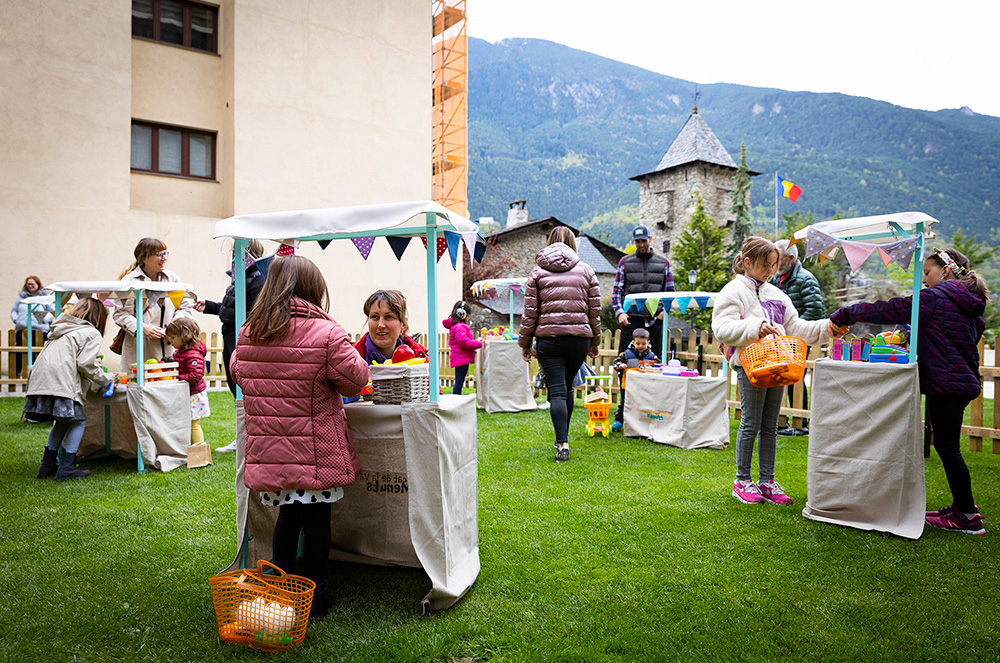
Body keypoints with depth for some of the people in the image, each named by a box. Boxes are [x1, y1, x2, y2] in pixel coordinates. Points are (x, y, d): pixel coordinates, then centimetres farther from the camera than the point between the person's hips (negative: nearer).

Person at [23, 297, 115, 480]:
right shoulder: (92, 333, 4)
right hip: (61, 385, -8)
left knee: (62, 421, 20)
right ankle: (66, 468, -1)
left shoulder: (61, 330, 30)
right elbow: (85, 363, -7)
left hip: (40, 381, 8)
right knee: (78, 421, 3)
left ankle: (47, 466, 21)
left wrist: (95, 366, 35)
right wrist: (105, 381, 6)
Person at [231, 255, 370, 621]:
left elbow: (238, 373, 17)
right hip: (314, 450, -5)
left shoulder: (248, 332, 4)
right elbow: (355, 379, -10)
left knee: (288, 513, 19)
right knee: (316, 518, 8)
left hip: (268, 448, 5)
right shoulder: (326, 333, -13)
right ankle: (313, 599, 19)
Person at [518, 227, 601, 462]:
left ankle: (563, 444, -9)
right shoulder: (586, 270, 7)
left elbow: (530, 311, 0)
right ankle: (562, 438, 29)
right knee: (568, 387, 17)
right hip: (580, 337, 2)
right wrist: (595, 342, 16)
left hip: (548, 338, -2)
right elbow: (595, 310, 7)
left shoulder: (538, 271, 3)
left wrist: (525, 342, 8)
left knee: (557, 391, -1)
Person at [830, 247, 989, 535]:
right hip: (963, 379, 10)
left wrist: (846, 314, -8)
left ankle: (968, 517, 2)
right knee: (947, 445, 16)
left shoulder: (935, 297, -13)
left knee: (947, 446, -4)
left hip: (945, 382, -10)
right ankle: (963, 505, 23)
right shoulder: (969, 304, 16)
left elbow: (891, 311, -15)